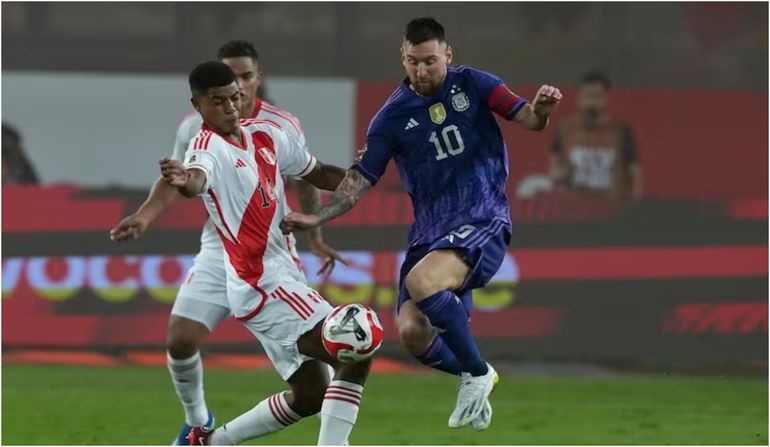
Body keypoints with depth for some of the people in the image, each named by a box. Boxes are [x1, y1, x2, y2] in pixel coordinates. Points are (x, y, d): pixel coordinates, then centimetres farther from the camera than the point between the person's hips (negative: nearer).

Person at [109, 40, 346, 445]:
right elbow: (174, 182, 6)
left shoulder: (283, 127, -9)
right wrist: (146, 215, -12)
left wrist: (315, 238, 4)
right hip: (218, 251, 2)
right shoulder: (194, 127, -4)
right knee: (180, 340, -7)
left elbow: (305, 183, 5)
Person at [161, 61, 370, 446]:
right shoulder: (208, 147, -15)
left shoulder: (266, 135, 9)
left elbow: (316, 173, 23)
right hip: (263, 284, -9)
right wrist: (187, 182, -64)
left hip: (281, 277, 9)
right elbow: (198, 177, -40)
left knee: (311, 393, 15)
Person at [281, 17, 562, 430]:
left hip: (483, 221, -4)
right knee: (412, 333, -11)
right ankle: (470, 376, 23)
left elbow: (524, 117, -8)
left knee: (421, 281, -32)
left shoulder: (471, 85, -2)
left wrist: (539, 111, -32)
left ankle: (478, 373, -10)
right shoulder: (393, 116, 2)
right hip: (429, 230, 4)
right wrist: (319, 217, -7)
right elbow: (362, 177, 5)